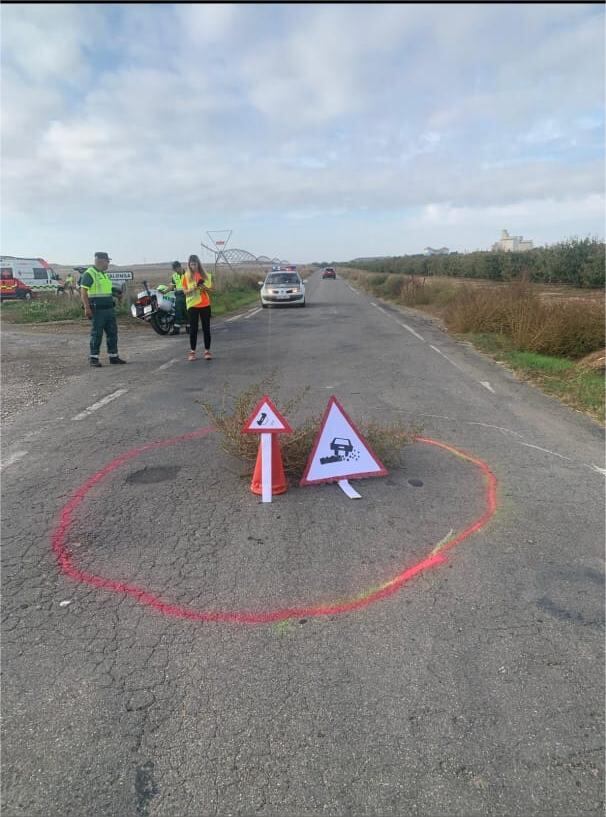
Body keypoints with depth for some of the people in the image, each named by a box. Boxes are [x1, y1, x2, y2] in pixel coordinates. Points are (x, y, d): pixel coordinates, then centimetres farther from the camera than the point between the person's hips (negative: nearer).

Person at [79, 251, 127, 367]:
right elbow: (83, 291, -14)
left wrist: (116, 293, 13)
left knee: (112, 333, 10)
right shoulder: (89, 274, -9)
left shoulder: (104, 274, 18)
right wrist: (87, 308, -20)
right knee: (96, 334, -3)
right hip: (97, 310, -8)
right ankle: (94, 358, 5)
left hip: (109, 309, 8)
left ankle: (113, 356, 18)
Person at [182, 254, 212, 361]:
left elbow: (210, 289, 9)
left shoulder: (205, 275, 6)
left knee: (206, 328, 3)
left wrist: (205, 288, -12)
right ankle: (192, 351, 5)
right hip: (192, 305, -2)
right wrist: (193, 289, -20)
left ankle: (207, 351, 8)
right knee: (193, 329, 0)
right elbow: (185, 291, -2)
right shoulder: (186, 276, 2)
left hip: (205, 304, 2)